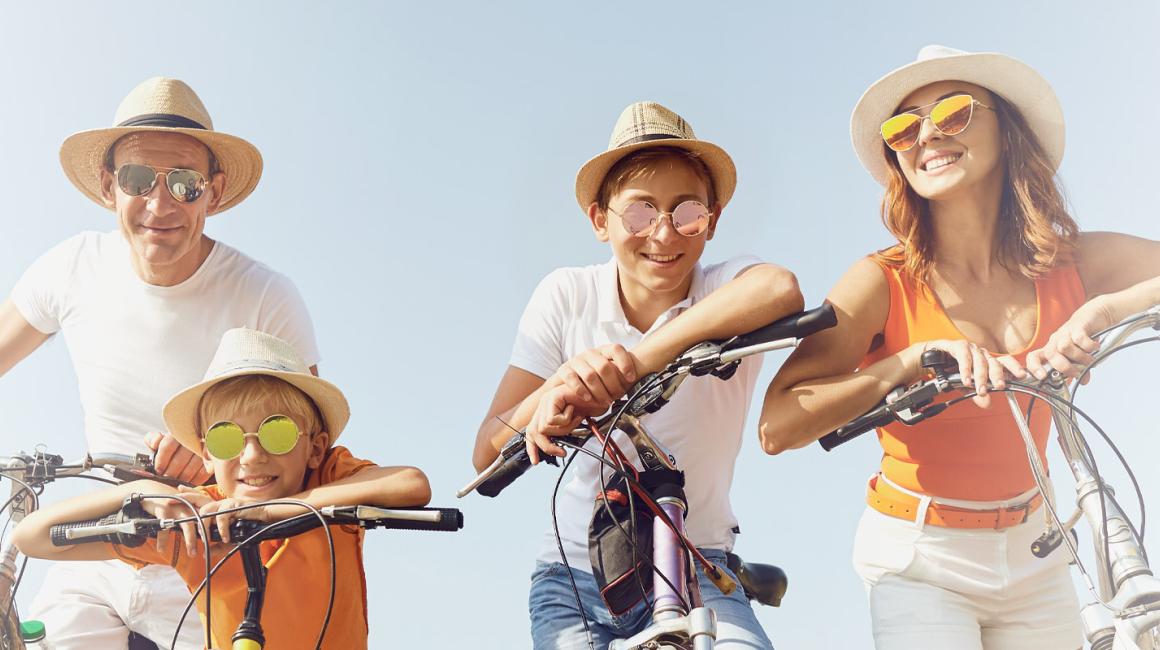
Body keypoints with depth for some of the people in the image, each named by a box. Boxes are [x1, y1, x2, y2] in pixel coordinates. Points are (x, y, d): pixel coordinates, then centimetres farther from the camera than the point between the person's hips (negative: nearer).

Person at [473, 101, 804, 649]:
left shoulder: (725, 290, -10)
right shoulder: (568, 296, -6)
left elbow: (781, 290, -37)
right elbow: (487, 454, -11)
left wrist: (635, 361, -41)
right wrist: (560, 386, -31)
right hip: (575, 576, 2)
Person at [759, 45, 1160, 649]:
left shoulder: (1073, 266, -8)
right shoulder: (883, 283, -16)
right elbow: (778, 427, -26)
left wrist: (1107, 308, -29)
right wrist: (915, 359, -33)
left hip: (1031, 562, 3)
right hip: (918, 562, -3)